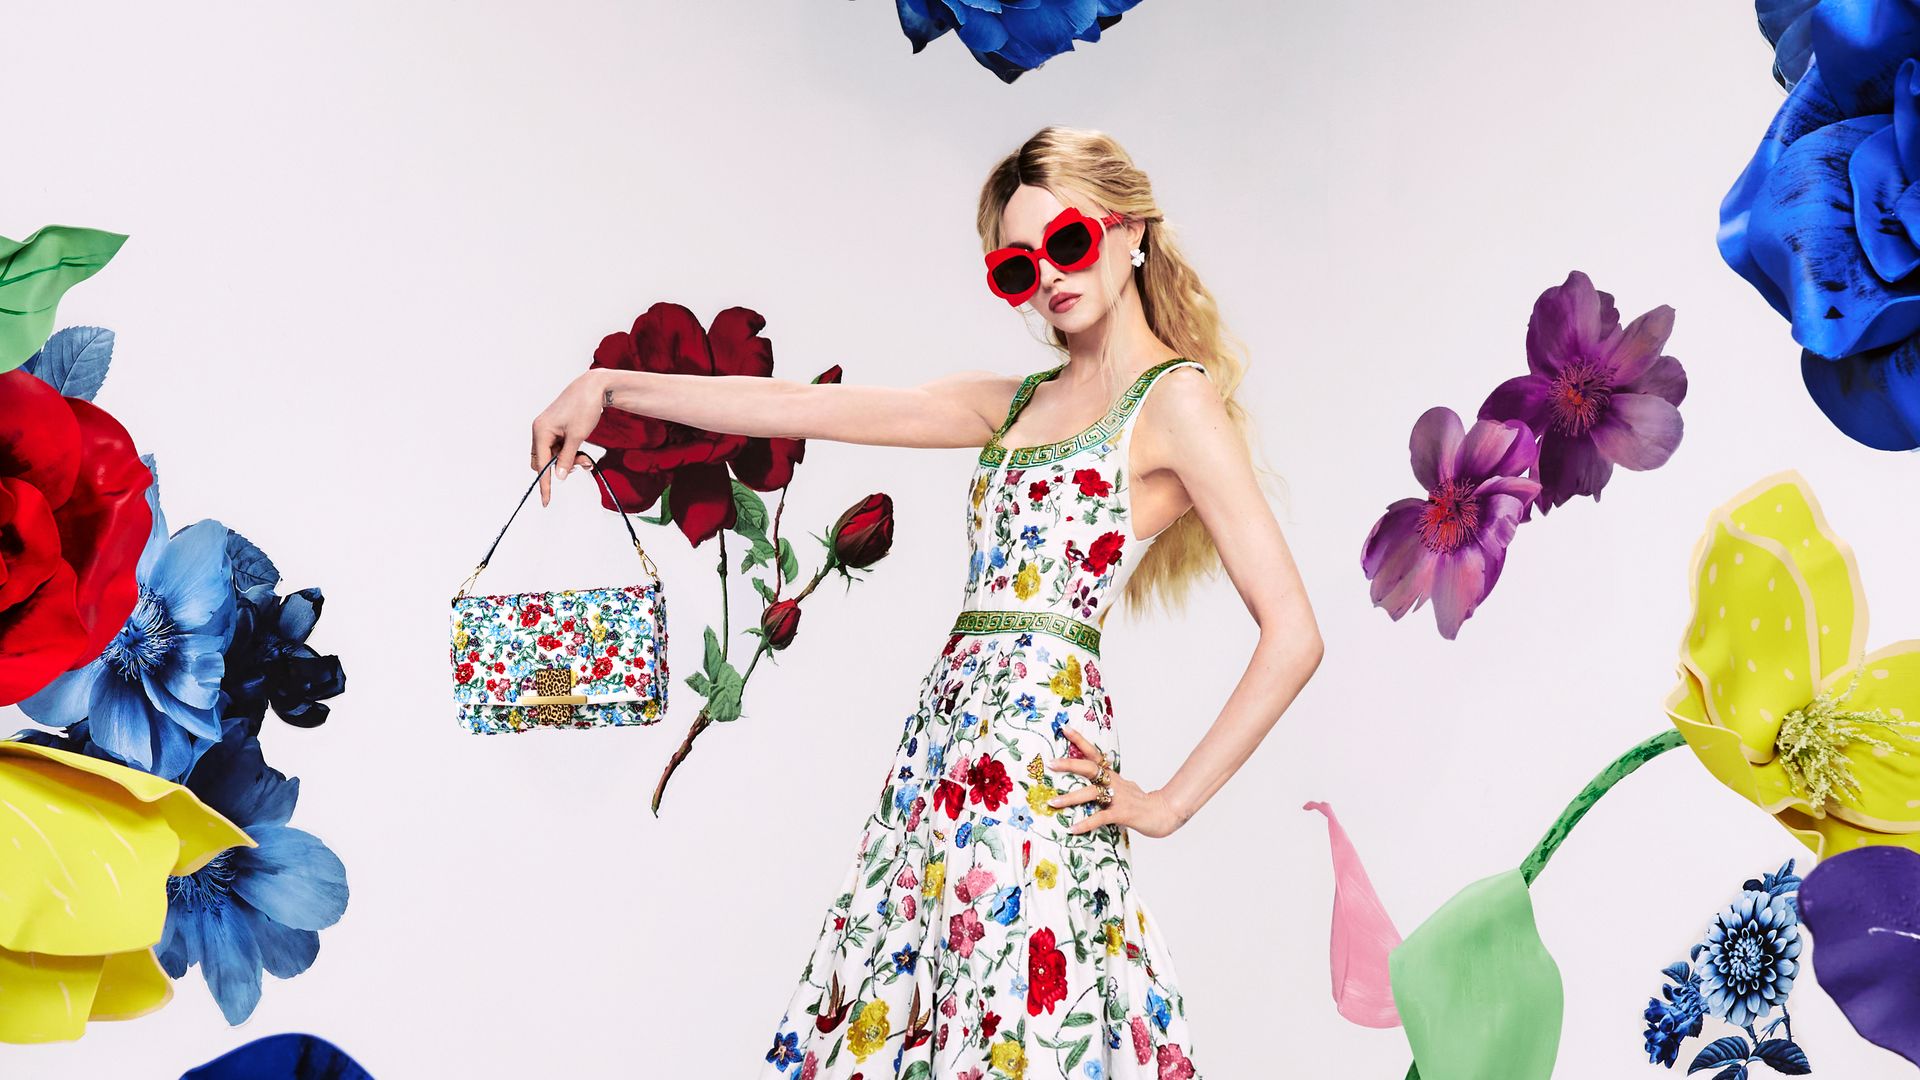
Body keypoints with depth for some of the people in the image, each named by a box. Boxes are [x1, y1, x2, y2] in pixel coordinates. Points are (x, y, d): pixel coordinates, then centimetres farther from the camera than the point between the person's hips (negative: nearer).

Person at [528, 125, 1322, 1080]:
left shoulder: (1176, 399, -4)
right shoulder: (1015, 402, 17)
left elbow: (1292, 635, -10)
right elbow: (809, 408, 17)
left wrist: (1169, 803, -7)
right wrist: (610, 388, 15)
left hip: (1038, 750, -7)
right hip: (948, 728, 7)